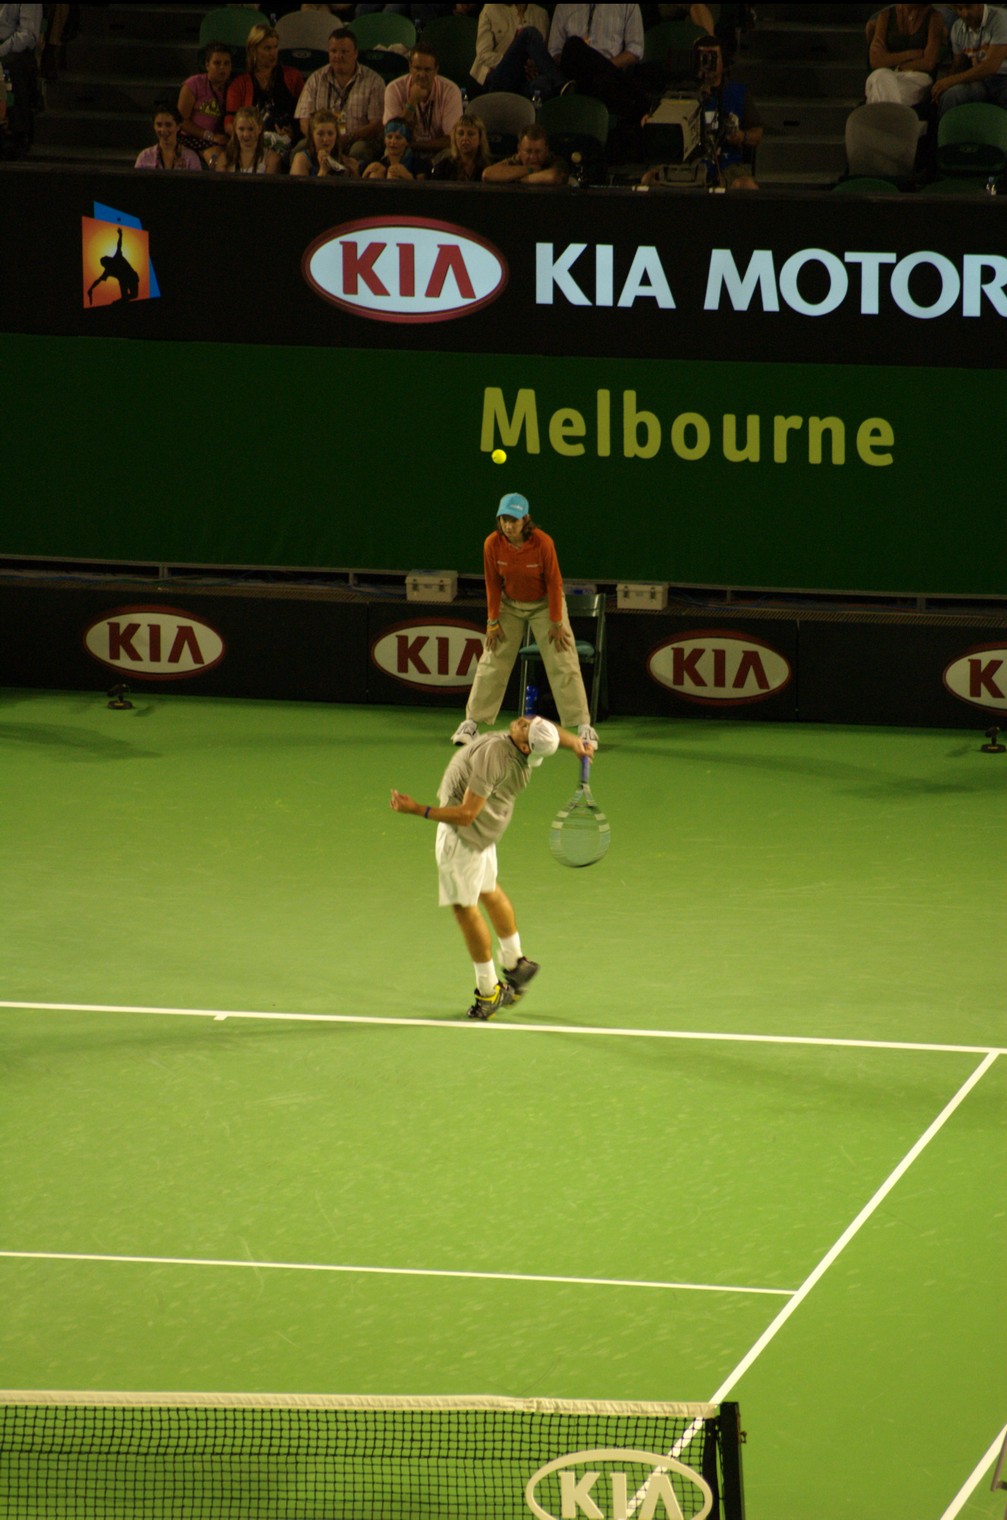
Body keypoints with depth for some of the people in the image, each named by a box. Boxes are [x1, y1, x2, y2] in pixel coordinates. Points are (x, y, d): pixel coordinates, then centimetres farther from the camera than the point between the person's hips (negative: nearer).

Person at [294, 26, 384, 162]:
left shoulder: (374, 81, 4)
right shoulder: (316, 79, 12)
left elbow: (378, 125, -4)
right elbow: (305, 123, 5)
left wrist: (347, 138, -20)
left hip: (360, 140, -1)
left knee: (359, 150, -37)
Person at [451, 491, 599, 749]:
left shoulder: (543, 543, -27)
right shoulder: (492, 544, -20)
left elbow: (553, 583, -17)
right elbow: (493, 584, -8)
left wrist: (556, 623, -13)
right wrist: (493, 621, -4)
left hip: (544, 603, -2)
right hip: (510, 604, 2)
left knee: (563, 664, -5)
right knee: (492, 663, 1)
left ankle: (583, 726, -1)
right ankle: (471, 723, 8)